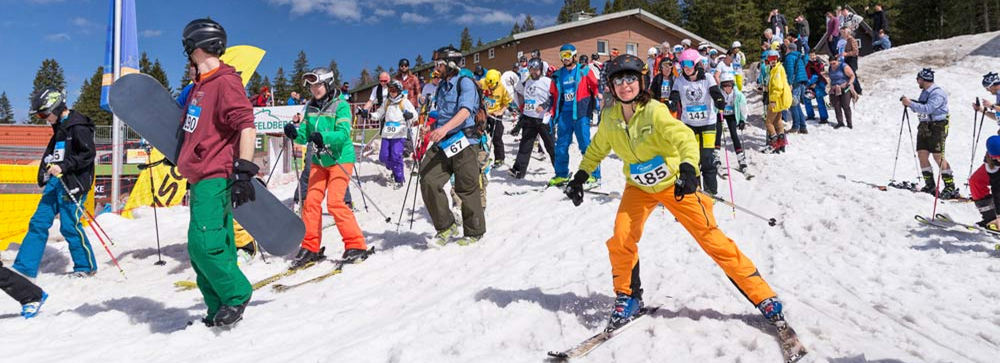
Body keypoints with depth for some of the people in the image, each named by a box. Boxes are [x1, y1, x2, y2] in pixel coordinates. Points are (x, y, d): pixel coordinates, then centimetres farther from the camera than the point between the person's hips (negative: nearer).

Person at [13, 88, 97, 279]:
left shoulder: (78, 127, -13)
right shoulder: (60, 127, 16)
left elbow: (89, 154, -19)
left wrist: (64, 166, -24)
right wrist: (46, 173, 19)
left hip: (73, 183, -9)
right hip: (56, 181, 9)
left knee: (70, 226, -7)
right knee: (38, 222, 7)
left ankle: (87, 267, 9)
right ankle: (24, 268, 12)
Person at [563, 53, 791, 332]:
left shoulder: (654, 111, -22)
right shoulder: (610, 118, -7)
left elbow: (684, 138, -33)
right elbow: (597, 148, 11)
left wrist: (688, 169, -50)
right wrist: (580, 176, 7)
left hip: (674, 183, -4)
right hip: (639, 187, 4)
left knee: (712, 238, -7)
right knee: (620, 241, -14)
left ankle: (764, 298, 4)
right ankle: (627, 297, 11)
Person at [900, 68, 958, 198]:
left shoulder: (937, 93, -15)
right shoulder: (924, 91, 13)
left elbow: (927, 109, -26)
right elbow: (920, 108, 21)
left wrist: (910, 103, -23)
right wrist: (908, 102, 5)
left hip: (937, 127, -9)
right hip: (924, 127, 9)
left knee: (938, 157, -10)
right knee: (922, 155, 2)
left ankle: (950, 188, -5)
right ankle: (930, 186, 9)